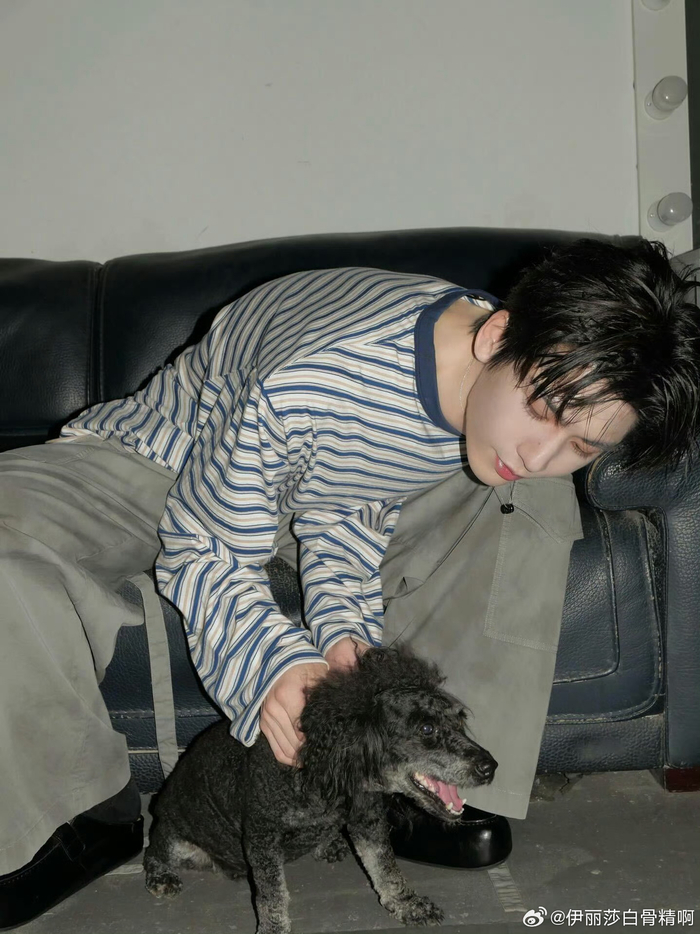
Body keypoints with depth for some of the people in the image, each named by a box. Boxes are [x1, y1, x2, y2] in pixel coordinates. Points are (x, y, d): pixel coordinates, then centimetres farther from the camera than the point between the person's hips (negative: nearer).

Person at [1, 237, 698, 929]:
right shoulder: (303, 385, -42)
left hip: (322, 477, 4)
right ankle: (88, 818, -15)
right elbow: (200, 548, -25)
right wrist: (274, 663, -41)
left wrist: (342, 624, -26)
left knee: (534, 501, -17)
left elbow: (347, 508, -10)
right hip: (164, 462, -4)